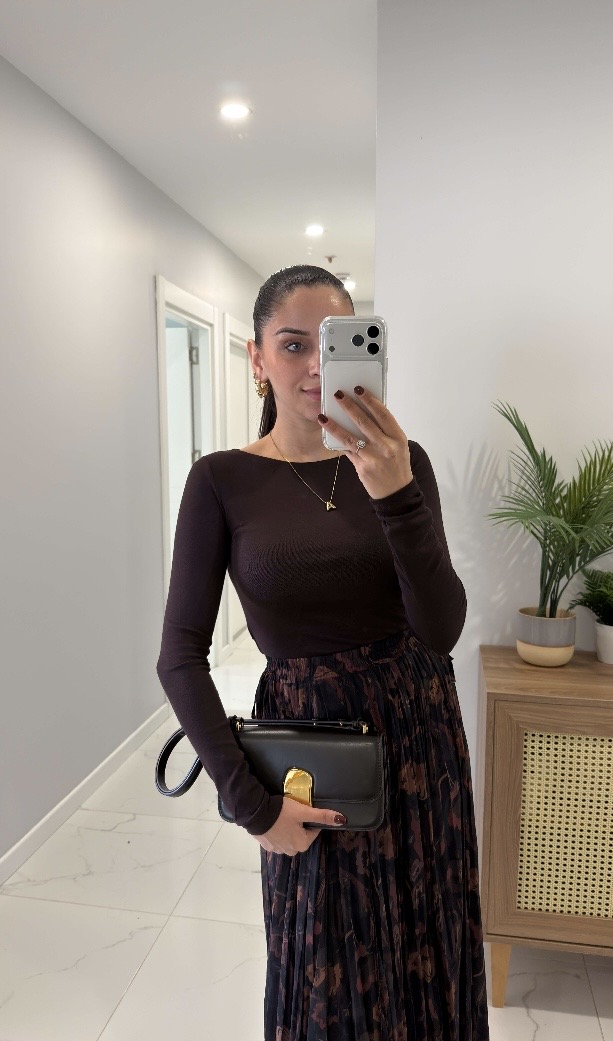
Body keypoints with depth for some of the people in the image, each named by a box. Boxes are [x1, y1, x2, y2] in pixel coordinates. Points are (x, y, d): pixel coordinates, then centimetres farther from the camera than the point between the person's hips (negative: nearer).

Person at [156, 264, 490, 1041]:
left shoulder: (403, 461, -4)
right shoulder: (223, 480, -10)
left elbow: (441, 631, -13)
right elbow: (181, 656, -10)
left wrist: (396, 494, -27)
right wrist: (248, 800, -14)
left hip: (421, 730, 3)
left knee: (425, 950, 21)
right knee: (327, 971, 18)